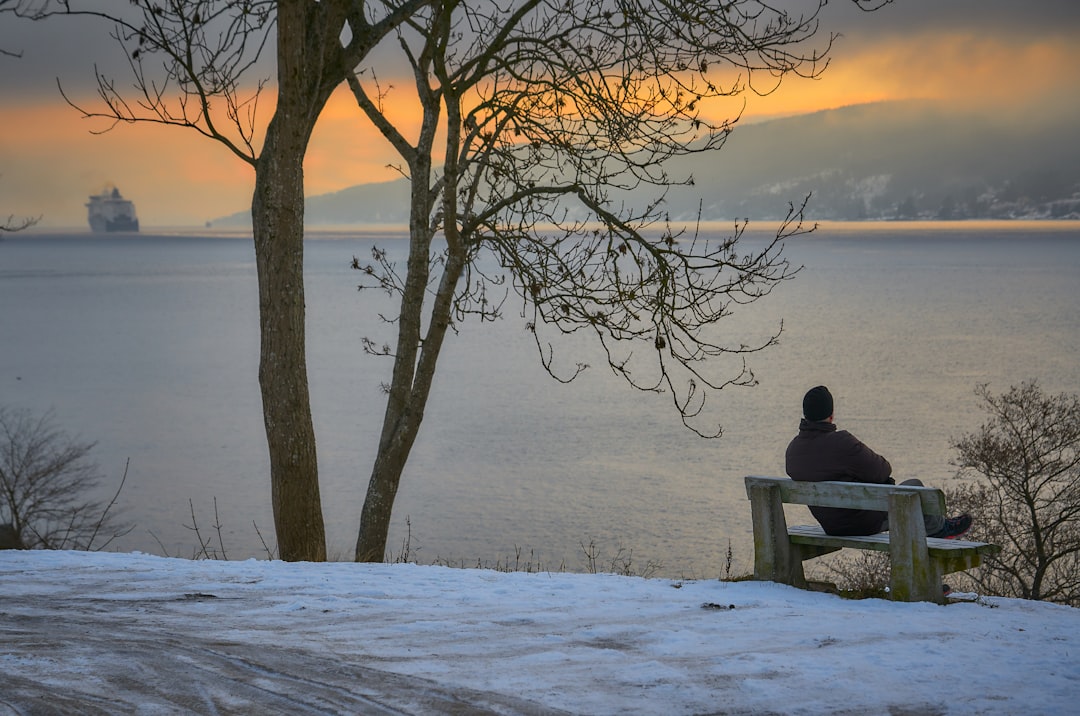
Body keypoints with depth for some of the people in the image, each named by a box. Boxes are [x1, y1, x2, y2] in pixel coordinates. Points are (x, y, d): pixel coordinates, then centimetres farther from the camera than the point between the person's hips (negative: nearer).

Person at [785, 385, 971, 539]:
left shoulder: (793, 449, -5)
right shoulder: (842, 443, -30)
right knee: (914, 486, 16)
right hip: (866, 522, -8)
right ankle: (938, 527, 42)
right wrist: (885, 466, 7)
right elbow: (879, 471, -18)